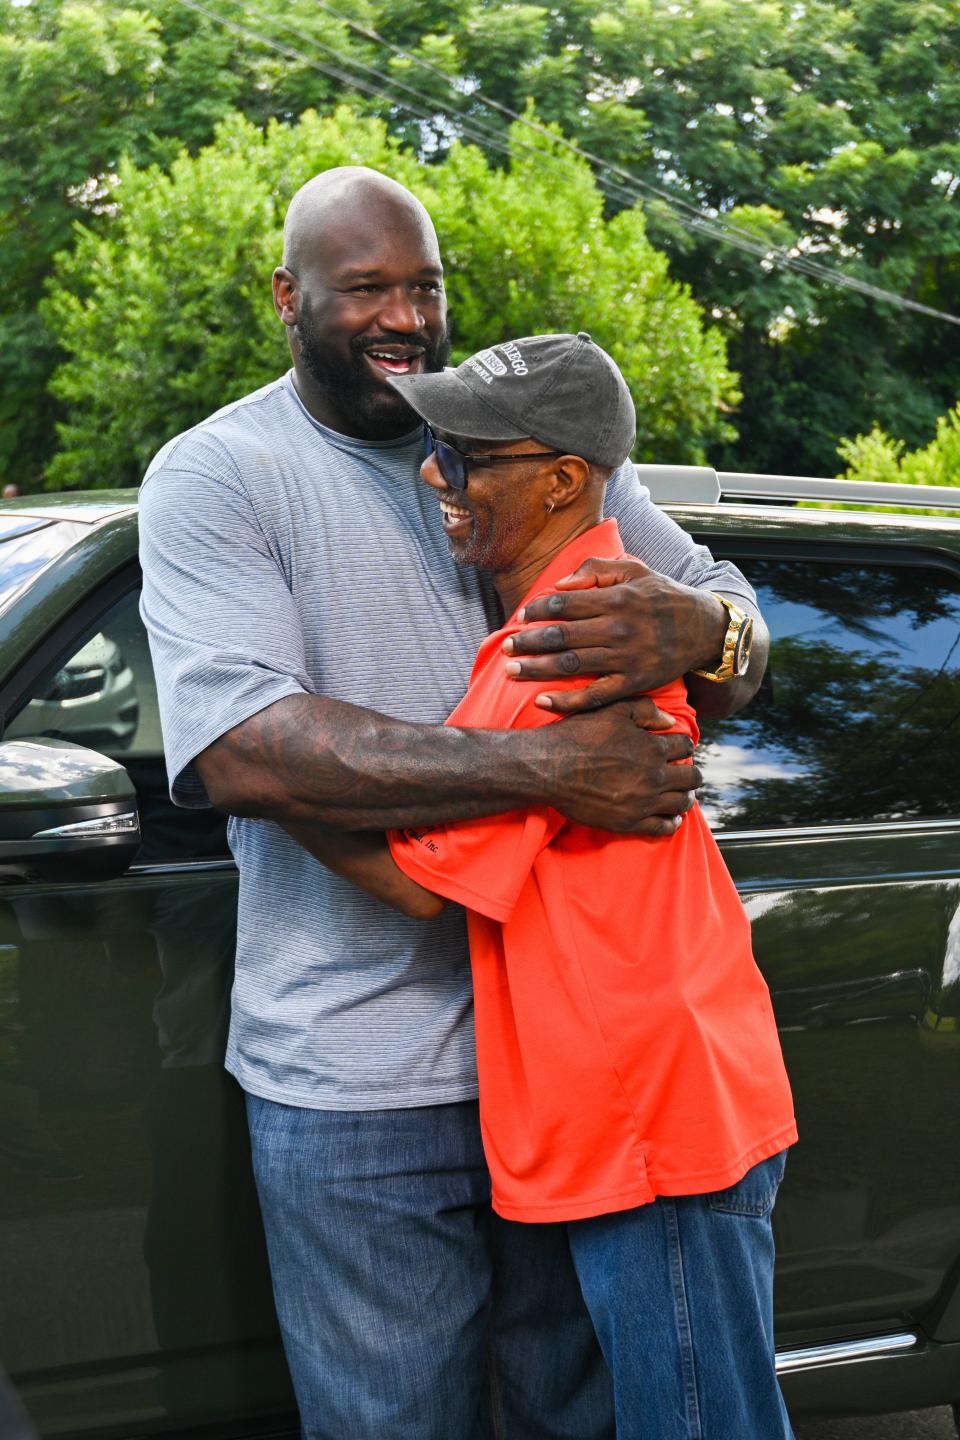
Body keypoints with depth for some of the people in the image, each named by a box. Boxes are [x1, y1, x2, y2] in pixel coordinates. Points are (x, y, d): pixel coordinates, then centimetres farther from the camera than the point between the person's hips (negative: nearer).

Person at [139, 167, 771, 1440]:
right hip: (361, 1074, -4)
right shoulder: (215, 476, -5)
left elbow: (743, 636, 6)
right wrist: (546, 768, -28)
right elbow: (236, 750, -21)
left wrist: (695, 628, -22)